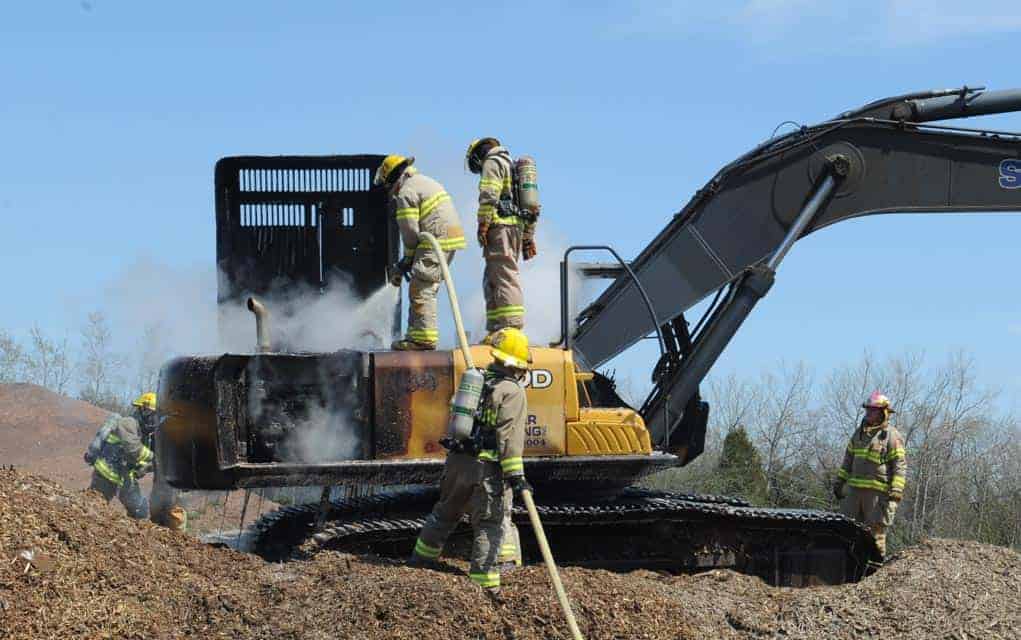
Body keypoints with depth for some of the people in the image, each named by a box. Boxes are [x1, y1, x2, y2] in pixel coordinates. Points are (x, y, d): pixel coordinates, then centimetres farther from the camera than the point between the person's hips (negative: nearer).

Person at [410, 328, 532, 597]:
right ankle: (485, 584, -5)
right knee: (490, 525, -1)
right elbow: (510, 435, -19)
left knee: (445, 512, 24)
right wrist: (515, 474, -22)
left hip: (458, 461, 7)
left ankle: (421, 559, 36)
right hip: (488, 468, -7)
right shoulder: (513, 392, -11)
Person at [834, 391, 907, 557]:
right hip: (855, 488, 6)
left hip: (878, 491, -6)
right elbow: (848, 460, 25)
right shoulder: (859, 433, 18)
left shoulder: (892, 436, -3)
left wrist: (896, 491, -16)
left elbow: (900, 466, -7)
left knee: (876, 531, -5)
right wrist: (839, 482, 19)